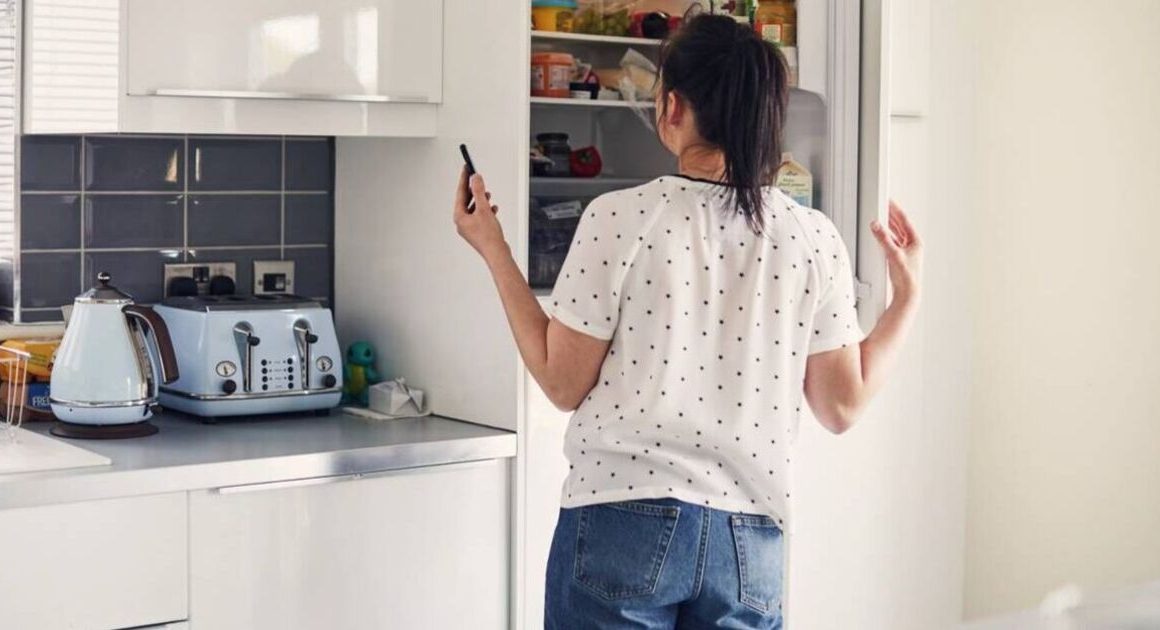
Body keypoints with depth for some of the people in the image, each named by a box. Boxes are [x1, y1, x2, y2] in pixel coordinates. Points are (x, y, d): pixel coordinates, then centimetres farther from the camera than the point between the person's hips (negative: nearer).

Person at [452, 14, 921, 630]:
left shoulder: (619, 218, -9)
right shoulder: (814, 237, -1)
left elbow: (563, 384, -3)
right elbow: (842, 405, 5)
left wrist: (494, 250, 6)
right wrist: (907, 294, 18)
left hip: (623, 523, -3)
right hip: (748, 539, 3)